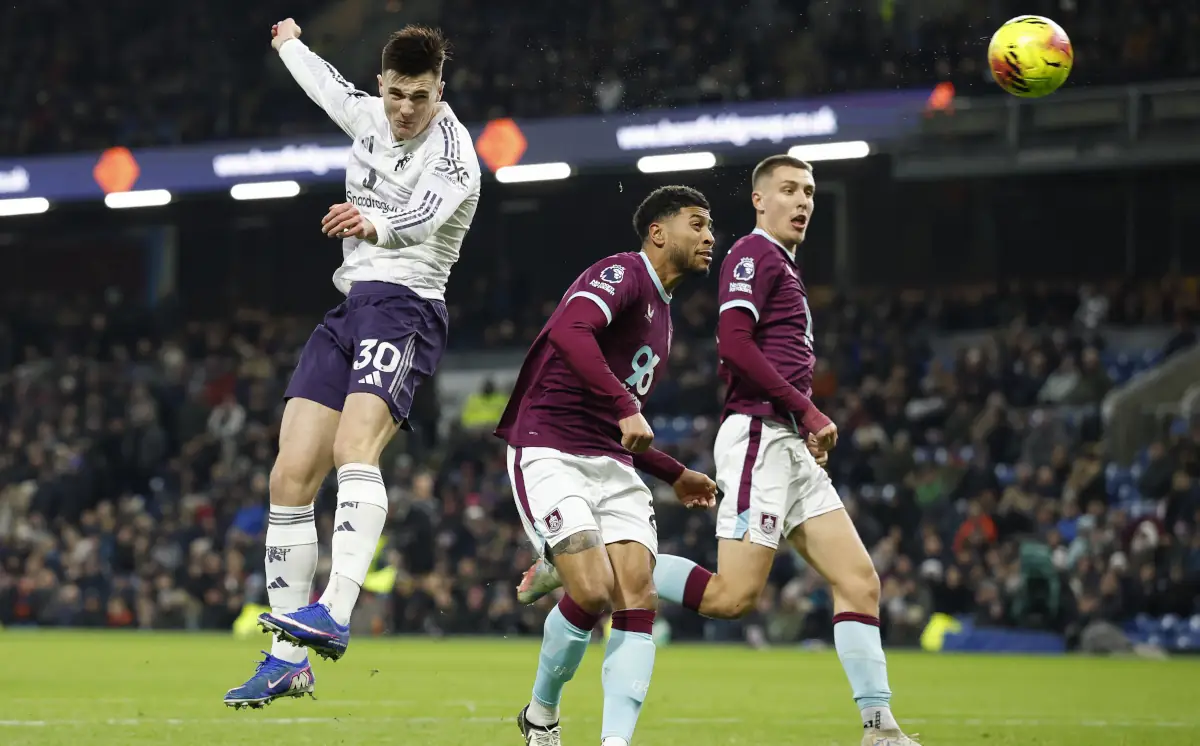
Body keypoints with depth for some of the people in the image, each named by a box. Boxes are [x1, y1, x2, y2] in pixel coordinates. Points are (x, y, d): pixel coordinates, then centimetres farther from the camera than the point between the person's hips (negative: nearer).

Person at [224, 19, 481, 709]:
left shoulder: (452, 149, -9)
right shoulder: (369, 117, 14)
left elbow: (424, 215, -31)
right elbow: (328, 84, 39)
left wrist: (374, 223, -52)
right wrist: (292, 45, 57)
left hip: (406, 308, -7)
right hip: (350, 308, 7)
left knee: (355, 446, -31)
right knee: (291, 476, -4)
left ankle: (333, 617, -46)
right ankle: (289, 661, 0)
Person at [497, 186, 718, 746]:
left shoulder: (662, 316, 24)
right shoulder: (622, 274, -6)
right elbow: (569, 330, -28)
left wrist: (675, 476, 31)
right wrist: (625, 406, -33)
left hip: (612, 467, 9)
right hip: (550, 454, -9)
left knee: (638, 598, -10)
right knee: (593, 592, -19)